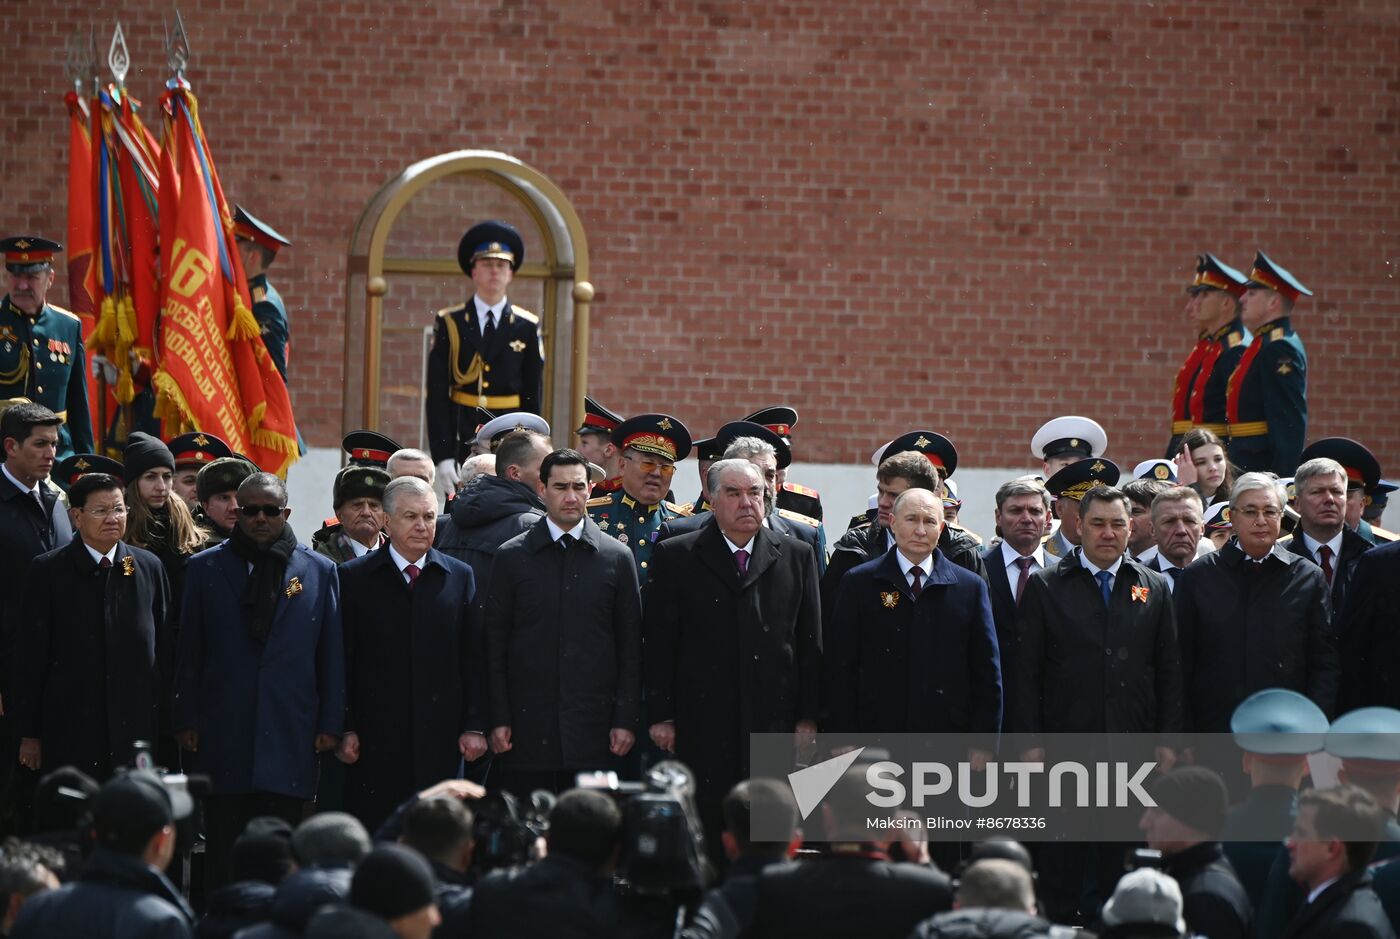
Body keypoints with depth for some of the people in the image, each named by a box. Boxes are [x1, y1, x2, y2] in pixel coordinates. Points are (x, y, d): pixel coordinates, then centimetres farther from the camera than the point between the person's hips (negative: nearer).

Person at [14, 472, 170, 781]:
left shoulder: (149, 567, 8)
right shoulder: (48, 570, 0)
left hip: (136, 727, 2)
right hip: (70, 731, -2)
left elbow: (164, 645, 11)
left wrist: (167, 722, 7)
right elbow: (32, 654, 0)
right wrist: (29, 733, -2)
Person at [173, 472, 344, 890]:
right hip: (223, 734, 0)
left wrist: (330, 724, 4)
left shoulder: (319, 571, 8)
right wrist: (186, 719, 3)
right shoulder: (205, 569, 7)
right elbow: (189, 651, 8)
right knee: (224, 853, 1)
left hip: (289, 737, 0)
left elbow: (332, 653, 9)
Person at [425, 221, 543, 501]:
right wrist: (442, 456, -10)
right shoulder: (449, 324, 3)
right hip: (462, 443, -1)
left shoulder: (526, 327, 6)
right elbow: (436, 396, -2)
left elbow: (534, 395, 6)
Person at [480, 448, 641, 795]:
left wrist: (626, 719, 0)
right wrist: (498, 720, -2)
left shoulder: (617, 558, 8)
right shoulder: (512, 557, 6)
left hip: (594, 728, 0)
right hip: (529, 727, 0)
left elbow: (631, 647, 7)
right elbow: (494, 645, 5)